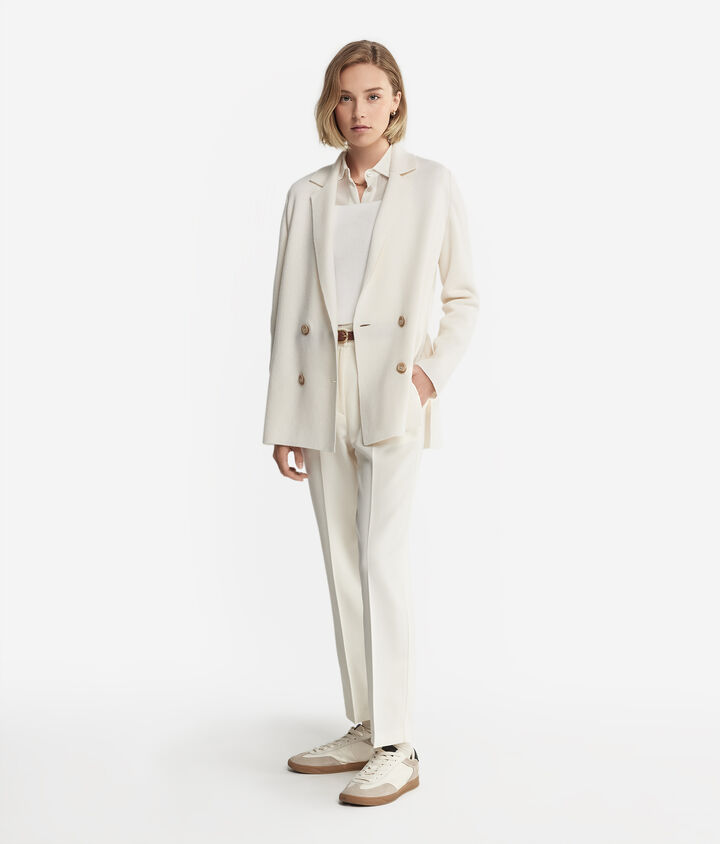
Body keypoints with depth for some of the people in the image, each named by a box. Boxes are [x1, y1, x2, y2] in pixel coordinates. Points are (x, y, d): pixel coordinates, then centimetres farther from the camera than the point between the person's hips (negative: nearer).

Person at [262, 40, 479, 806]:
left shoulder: (433, 185, 2)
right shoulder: (307, 196, 9)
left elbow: (463, 297, 6)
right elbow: (287, 312, 8)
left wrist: (434, 370, -11)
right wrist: (282, 420, 4)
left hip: (393, 392, -4)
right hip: (322, 395, 4)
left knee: (382, 561, -12)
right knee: (342, 565, 8)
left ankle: (396, 749, -5)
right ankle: (364, 730, 19)